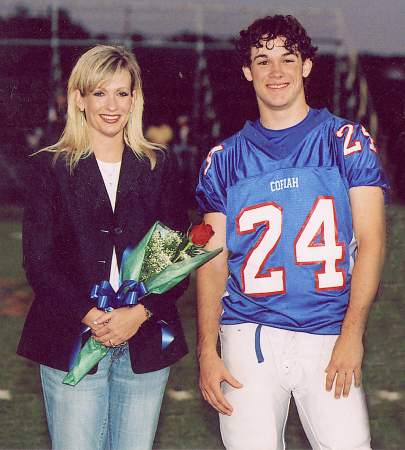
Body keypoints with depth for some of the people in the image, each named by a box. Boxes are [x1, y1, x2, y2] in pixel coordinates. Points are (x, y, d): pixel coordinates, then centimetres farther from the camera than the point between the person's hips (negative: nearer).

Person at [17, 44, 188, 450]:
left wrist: (140, 313, -12)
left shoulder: (157, 167, 9)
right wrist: (90, 316, -16)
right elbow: (38, 262, -2)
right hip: (72, 342, -2)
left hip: (145, 341, 2)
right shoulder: (51, 167, 3)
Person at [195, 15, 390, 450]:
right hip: (249, 333, 1)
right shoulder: (224, 160, 11)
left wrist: (351, 334, -9)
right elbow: (213, 260, 9)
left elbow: (370, 241, 1)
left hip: (329, 336, -1)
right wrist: (207, 350, -1)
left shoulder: (347, 142, 6)